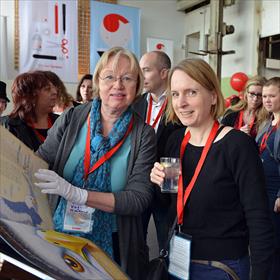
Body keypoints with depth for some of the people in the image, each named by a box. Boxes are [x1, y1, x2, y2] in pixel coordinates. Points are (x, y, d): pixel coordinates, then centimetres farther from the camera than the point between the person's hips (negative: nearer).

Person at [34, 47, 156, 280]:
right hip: (59, 238, 1)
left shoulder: (143, 135, -9)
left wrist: (76, 194, -26)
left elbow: (139, 199, -16)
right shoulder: (71, 119, -5)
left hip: (112, 246, -1)